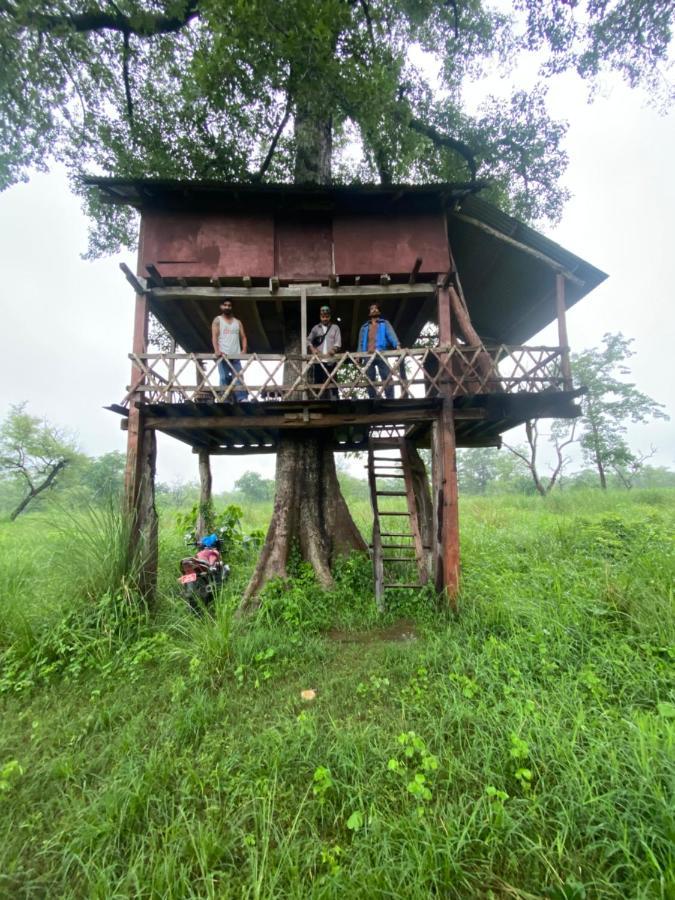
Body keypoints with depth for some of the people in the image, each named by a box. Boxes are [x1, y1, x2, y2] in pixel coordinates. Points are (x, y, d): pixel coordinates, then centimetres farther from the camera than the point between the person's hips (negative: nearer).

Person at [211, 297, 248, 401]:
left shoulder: (238, 322, 19)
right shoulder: (217, 320, 9)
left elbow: (243, 337, 13)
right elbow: (214, 336, -4)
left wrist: (244, 350, -7)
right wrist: (217, 350, -21)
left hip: (236, 356, 3)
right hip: (223, 355, -3)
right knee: (224, 379, -5)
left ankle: (243, 399, -12)